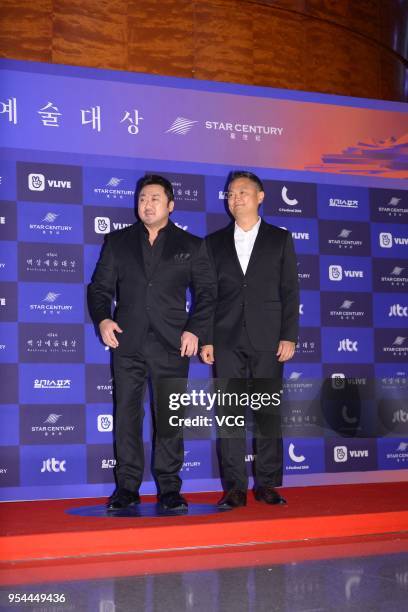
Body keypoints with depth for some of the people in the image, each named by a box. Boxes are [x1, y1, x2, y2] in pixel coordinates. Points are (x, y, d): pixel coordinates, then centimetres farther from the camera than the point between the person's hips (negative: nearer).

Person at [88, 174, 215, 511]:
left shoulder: (191, 245, 9)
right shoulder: (117, 241, 12)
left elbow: (206, 292, 7)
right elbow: (100, 287, 11)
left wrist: (195, 330, -5)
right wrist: (102, 319, -7)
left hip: (172, 344, -1)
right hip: (127, 342, 1)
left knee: (170, 416, 1)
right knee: (127, 414, 2)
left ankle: (169, 488, 8)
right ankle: (127, 486, 8)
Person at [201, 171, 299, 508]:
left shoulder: (280, 239, 9)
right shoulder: (215, 242, 12)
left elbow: (290, 291, 4)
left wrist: (289, 336, -4)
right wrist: (205, 339, 2)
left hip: (267, 340, -1)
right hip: (227, 340, 1)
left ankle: (267, 483, 9)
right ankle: (235, 486, 2)